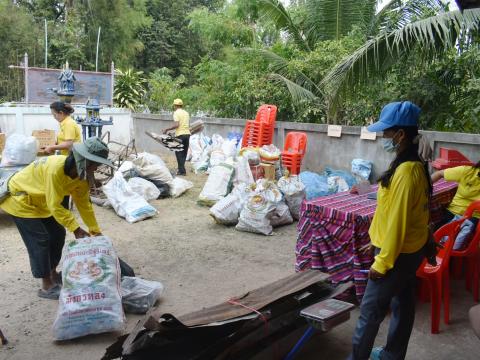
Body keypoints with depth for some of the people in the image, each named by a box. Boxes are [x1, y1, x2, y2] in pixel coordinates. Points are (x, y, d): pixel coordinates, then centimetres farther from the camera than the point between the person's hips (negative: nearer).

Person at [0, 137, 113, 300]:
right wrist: (75, 228, -31)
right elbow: (55, 206, -33)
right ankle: (47, 287, 2)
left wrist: (95, 231, -4)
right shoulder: (55, 169, -37)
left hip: (40, 201, 8)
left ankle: (52, 273, 26)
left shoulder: (81, 174, -11)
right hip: (20, 199, -8)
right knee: (40, 240, -10)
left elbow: (84, 203, -4)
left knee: (58, 234, 8)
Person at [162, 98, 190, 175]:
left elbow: (176, 125, -16)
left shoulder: (176, 113, -5)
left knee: (178, 152, 2)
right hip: (187, 134, 6)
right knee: (184, 152, 13)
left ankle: (182, 170, -1)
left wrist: (167, 129, -9)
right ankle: (181, 168, 17)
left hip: (180, 134, -6)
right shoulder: (186, 113, 16)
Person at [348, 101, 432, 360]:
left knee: (370, 309, 4)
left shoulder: (405, 171, -27)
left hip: (398, 254, -9)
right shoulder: (415, 165, 4)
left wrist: (382, 261, -18)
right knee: (402, 303, 20)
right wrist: (378, 242, 21)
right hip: (410, 250, 10)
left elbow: (397, 222, -25)